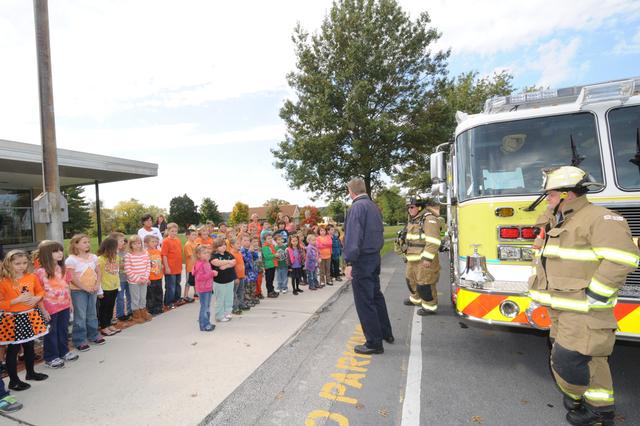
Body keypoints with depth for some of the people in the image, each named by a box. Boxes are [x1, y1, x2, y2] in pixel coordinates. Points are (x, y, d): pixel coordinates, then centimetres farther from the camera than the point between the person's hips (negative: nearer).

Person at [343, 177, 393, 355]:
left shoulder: (356, 207, -16)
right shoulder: (374, 206, 10)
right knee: (376, 295, 22)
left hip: (362, 259, -9)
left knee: (364, 302, 1)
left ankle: (374, 343, 11)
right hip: (375, 257, 9)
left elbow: (353, 236, -23)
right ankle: (386, 333, 36)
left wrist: (349, 262, -22)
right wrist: (376, 249, 18)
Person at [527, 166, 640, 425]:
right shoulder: (554, 224, 13)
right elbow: (542, 258, 24)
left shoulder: (599, 219, -14)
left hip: (583, 311, -9)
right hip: (561, 308, 9)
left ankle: (574, 398, 24)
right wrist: (544, 292, 15)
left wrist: (592, 296, -22)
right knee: (589, 360, 18)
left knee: (567, 360, -4)